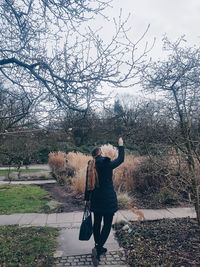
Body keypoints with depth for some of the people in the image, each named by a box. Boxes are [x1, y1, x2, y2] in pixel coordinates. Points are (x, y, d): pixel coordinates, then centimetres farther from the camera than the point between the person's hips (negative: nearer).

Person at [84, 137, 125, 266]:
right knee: (107, 224, 5)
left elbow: (88, 184, 6)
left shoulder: (90, 166, 0)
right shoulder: (107, 164, -15)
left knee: (97, 223, 17)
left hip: (96, 200, 6)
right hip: (108, 200, -5)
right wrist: (121, 145, 13)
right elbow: (121, 159, 1)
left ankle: (99, 247, 30)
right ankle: (98, 248, -6)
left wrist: (87, 198, 16)